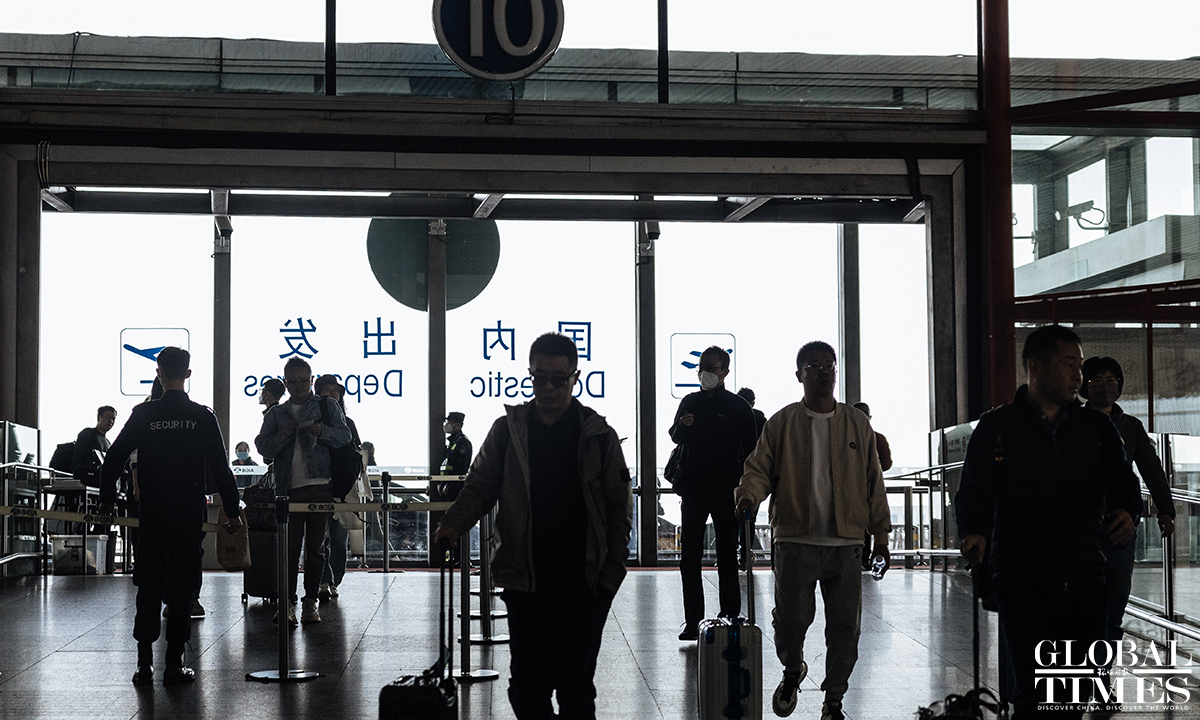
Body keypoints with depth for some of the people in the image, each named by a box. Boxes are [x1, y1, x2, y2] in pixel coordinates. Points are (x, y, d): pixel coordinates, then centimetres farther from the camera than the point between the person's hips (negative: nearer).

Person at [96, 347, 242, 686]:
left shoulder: (143, 414, 0)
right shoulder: (202, 416, -3)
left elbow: (113, 459, 1)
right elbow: (220, 468, -4)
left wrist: (107, 499, 15)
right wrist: (233, 511, 3)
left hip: (151, 514, 1)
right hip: (189, 515, -1)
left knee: (148, 587, 9)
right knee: (181, 588, 4)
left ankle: (144, 664, 8)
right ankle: (175, 665, 5)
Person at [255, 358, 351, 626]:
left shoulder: (328, 407, 11)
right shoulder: (275, 414, 16)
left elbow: (344, 436, 1)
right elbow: (262, 447, 8)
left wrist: (322, 431, -16)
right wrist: (283, 435, -10)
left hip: (320, 486, -1)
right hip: (289, 489, 1)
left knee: (315, 547, 3)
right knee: (290, 547, -3)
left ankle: (311, 601, 10)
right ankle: (287, 602, 2)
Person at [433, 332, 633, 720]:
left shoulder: (598, 435, 3)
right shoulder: (507, 430, 6)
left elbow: (619, 506, 5)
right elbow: (480, 487, 9)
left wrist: (612, 570, -2)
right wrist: (454, 522, -11)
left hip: (583, 584, -1)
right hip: (525, 583, 1)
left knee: (576, 686, 4)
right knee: (527, 687, 4)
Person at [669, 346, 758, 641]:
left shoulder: (739, 407, 1)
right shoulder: (690, 402, 10)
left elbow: (749, 451, 2)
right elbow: (675, 438, 18)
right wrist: (682, 426, -6)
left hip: (726, 492, -3)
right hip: (693, 490, 3)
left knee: (727, 556, 5)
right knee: (690, 558, 1)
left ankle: (729, 617, 11)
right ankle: (693, 621, 6)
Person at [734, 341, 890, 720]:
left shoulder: (857, 424, 11)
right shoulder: (781, 424, 5)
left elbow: (873, 484, 13)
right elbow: (760, 469, 3)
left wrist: (881, 537, 9)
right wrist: (748, 494, -20)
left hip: (845, 544, 2)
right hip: (796, 540, -2)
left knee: (845, 625, 3)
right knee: (790, 620, -5)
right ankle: (792, 671, 27)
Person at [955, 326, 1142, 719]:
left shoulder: (1096, 427, 13)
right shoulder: (996, 427, 4)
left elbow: (1121, 481, 9)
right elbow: (973, 491, 0)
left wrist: (1126, 510, -15)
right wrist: (974, 532, -22)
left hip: (1084, 582, 3)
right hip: (1021, 580, -3)